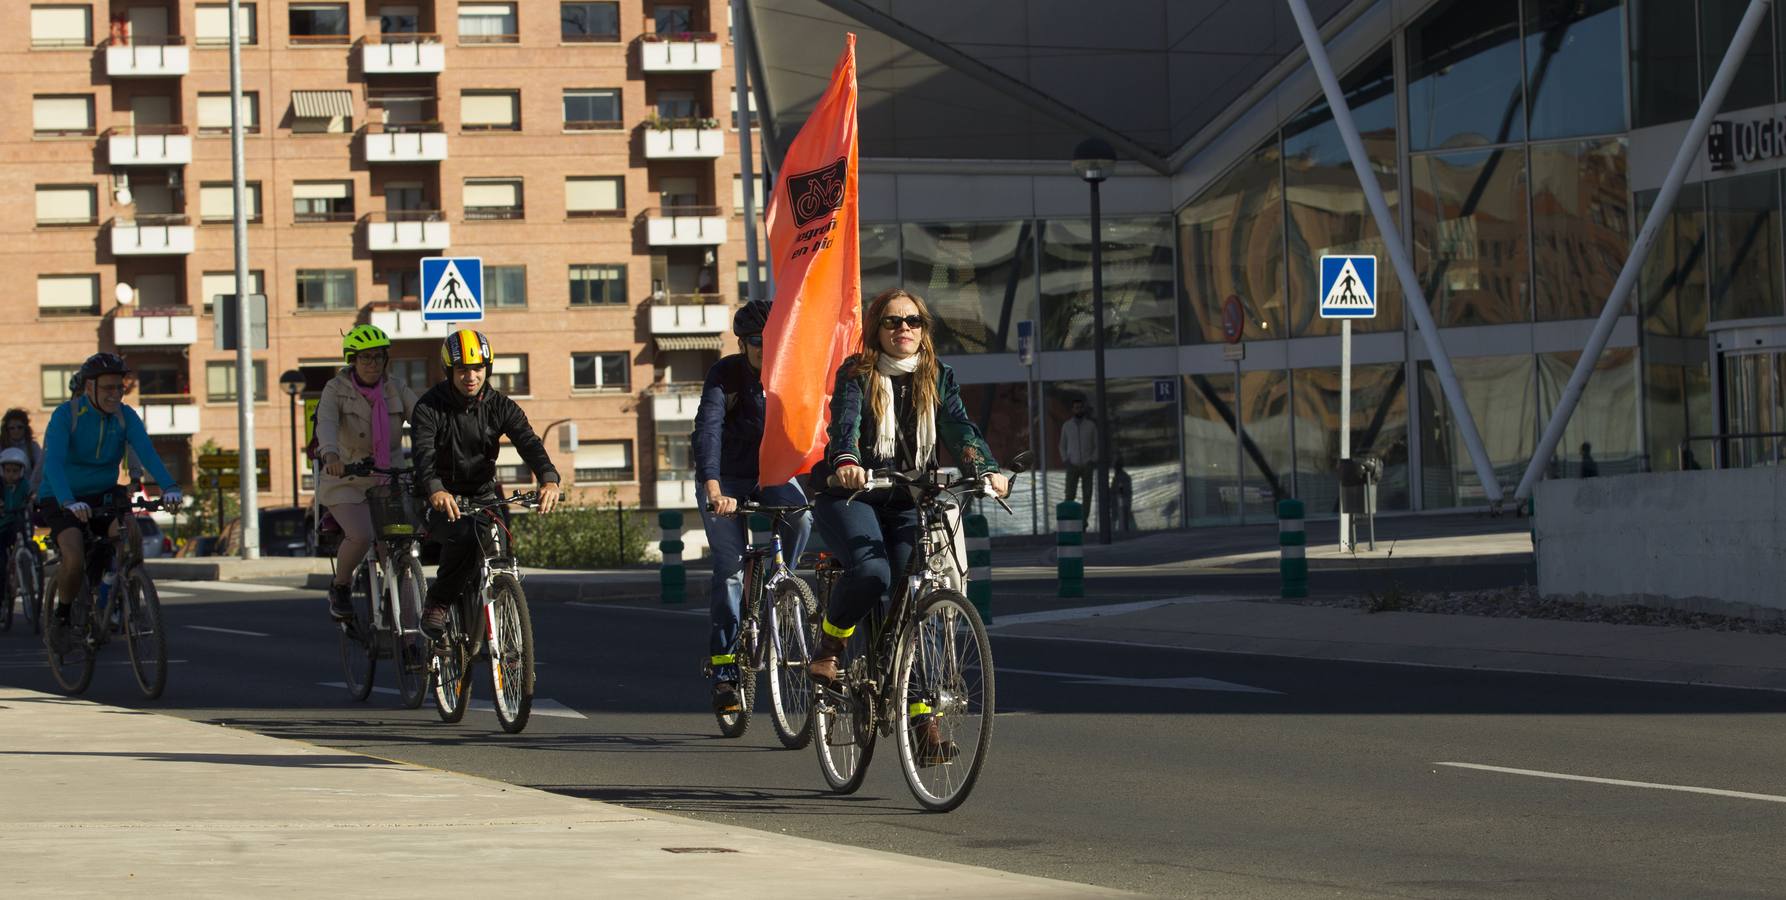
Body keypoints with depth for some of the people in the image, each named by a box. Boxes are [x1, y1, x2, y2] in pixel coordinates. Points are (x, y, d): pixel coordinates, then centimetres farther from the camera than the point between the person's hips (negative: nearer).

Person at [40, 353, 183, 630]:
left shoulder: (125, 416, -5)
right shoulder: (65, 415, -17)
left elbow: (146, 451, -20)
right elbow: (53, 462, -30)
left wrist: (169, 487, -38)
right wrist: (69, 502, -48)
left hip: (104, 494, 4)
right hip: (63, 500, -4)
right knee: (74, 560, -27)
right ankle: (62, 611, 2)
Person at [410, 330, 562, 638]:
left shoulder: (499, 406, -3)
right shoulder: (430, 407, -12)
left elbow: (528, 442, -18)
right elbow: (423, 451, -29)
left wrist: (549, 479, -40)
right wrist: (435, 489, -51)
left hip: (482, 496, 4)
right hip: (441, 499, -4)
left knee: (496, 552, -19)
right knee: (462, 535, -34)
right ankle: (437, 604, -15)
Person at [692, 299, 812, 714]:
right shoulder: (725, 374, -18)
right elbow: (707, 430, -31)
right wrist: (713, 489, -46)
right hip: (726, 480, -2)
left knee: (800, 516, -30)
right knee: (729, 568, -12)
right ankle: (724, 668, -5)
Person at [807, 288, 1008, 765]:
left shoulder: (938, 378, 8)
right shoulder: (856, 374, -3)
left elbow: (959, 428, -6)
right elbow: (844, 422, -21)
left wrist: (987, 469, -27)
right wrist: (846, 462, -43)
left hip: (907, 502, 3)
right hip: (850, 494, -3)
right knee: (870, 571, -32)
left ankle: (923, 723, -10)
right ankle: (828, 648, -3)